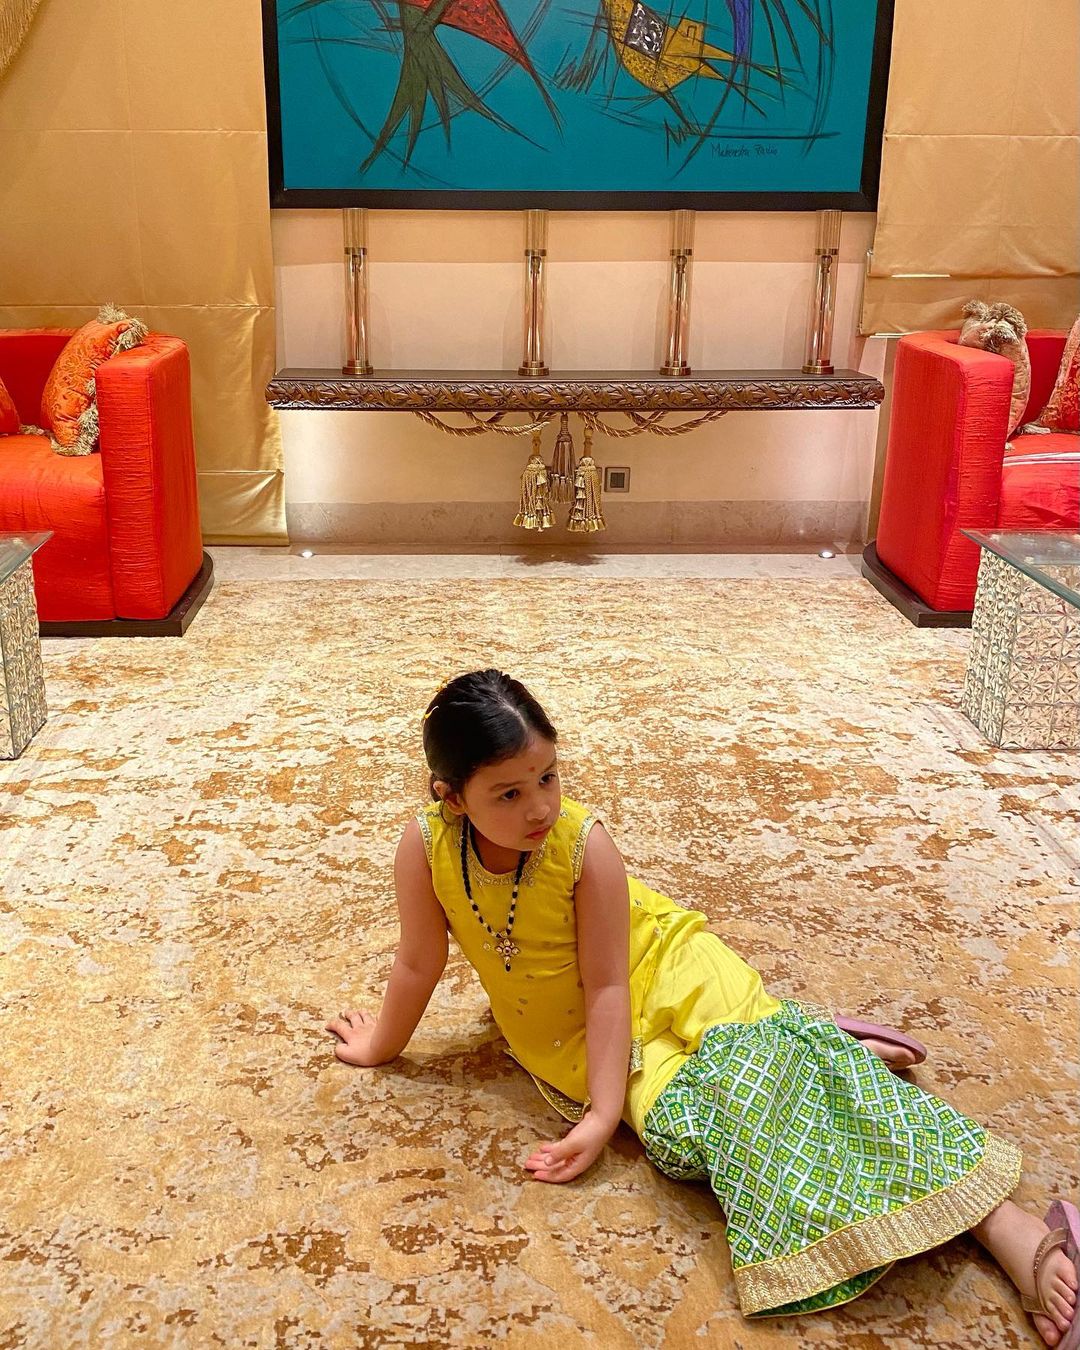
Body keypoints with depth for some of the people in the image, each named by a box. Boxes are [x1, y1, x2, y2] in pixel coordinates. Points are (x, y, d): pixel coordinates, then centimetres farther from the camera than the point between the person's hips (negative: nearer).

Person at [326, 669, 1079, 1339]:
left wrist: (601, 1115, -22)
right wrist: (381, 1048, 11)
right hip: (559, 1029, 3)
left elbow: (607, 985, -20)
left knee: (755, 1057, -29)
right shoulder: (425, 848, -19)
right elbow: (420, 964, -2)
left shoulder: (585, 844, -25)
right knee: (679, 1117, -25)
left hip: (659, 969, -3)